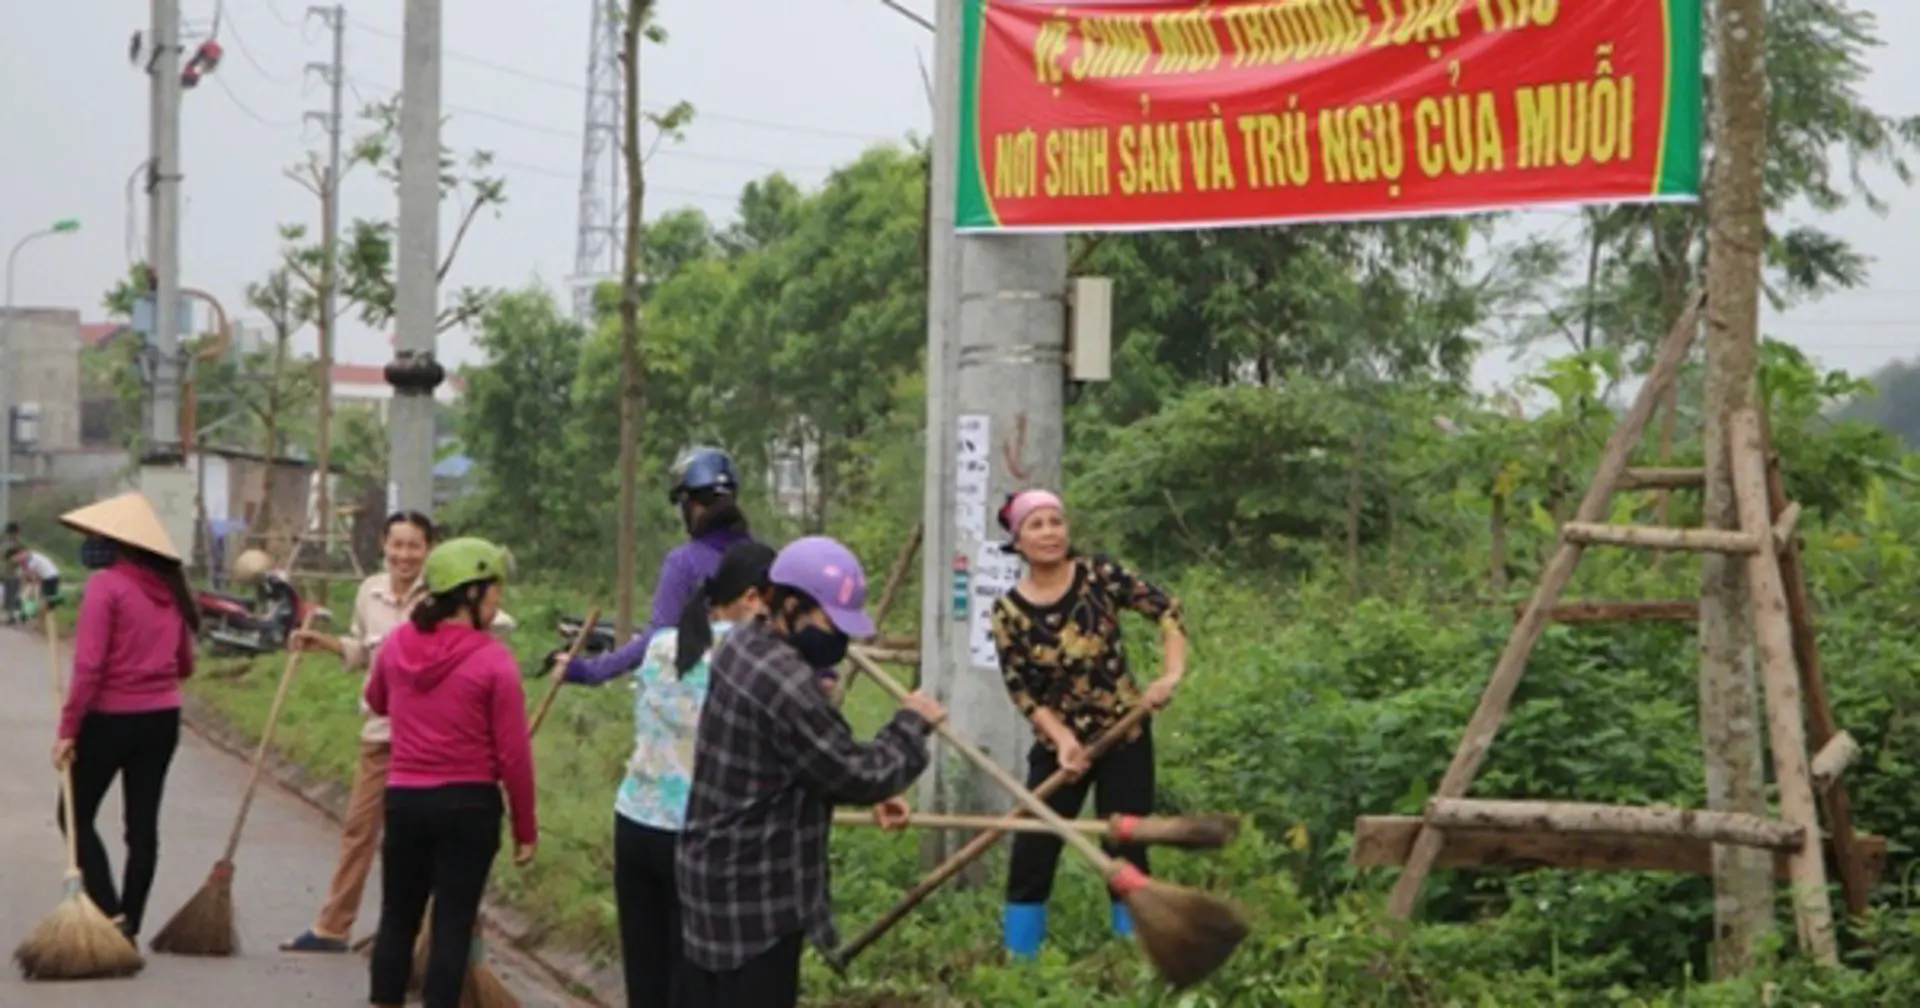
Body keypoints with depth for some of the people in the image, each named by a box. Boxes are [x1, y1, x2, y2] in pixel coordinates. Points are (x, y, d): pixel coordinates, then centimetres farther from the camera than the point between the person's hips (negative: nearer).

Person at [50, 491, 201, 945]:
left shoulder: (106, 584, -13)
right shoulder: (169, 588, 5)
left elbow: (88, 664, -17)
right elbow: (184, 665, 12)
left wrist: (68, 729, -14)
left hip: (111, 718, -6)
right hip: (163, 719, 6)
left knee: (76, 816, 7)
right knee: (143, 825, 10)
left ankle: (113, 917, -7)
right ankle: (129, 928, 12)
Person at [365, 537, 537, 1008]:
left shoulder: (397, 644, 0)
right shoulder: (493, 658, -14)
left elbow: (376, 702, 22)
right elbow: (513, 754, -12)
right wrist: (525, 828, -3)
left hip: (404, 797, 4)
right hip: (469, 803, -4)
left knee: (397, 918, 15)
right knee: (453, 925, 2)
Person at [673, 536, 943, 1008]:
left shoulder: (742, 645, 5)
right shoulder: (787, 685, -27)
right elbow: (858, 774, -19)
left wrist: (870, 791, 5)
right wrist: (911, 724, -3)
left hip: (712, 868, 10)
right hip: (754, 890, -10)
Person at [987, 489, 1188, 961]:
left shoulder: (1099, 576, -9)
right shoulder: (1008, 611, -7)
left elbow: (1166, 610, -9)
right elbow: (1020, 690, -7)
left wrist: (1171, 675, -24)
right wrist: (1063, 738, -20)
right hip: (1059, 745, 1)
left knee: (1125, 852, 1)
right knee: (1031, 855, -1)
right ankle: (1019, 961, 8)